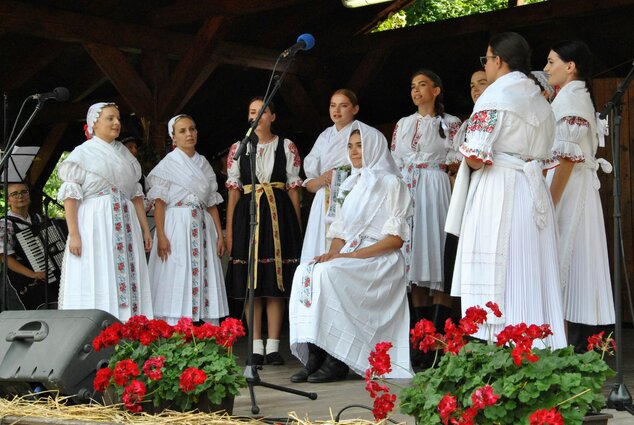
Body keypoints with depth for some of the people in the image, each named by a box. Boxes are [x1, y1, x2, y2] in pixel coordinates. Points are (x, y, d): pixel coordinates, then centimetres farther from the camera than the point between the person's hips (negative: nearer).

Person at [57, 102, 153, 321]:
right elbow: (71, 196, -5)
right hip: (95, 226, -5)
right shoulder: (82, 153, 2)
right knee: (96, 284, -8)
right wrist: (73, 234, -15)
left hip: (125, 228, 5)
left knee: (127, 281, 0)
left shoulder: (125, 155, 18)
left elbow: (136, 194, 19)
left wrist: (145, 228, 12)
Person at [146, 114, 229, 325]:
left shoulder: (204, 164, 16)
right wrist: (161, 236, -16)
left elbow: (212, 203, 16)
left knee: (205, 281, 2)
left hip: (202, 228, 5)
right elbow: (159, 202, -6)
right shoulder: (168, 163, 1)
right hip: (177, 228, -5)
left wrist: (220, 234, 8)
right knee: (177, 283, -8)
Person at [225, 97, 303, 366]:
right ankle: (256, 347, 7)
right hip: (248, 214, 1)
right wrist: (229, 229, 0)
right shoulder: (238, 148, 9)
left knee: (277, 284, -1)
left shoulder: (286, 147, 8)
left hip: (279, 215, -1)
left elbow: (293, 189, 6)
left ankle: (273, 346, 5)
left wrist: (296, 226, 0)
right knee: (251, 284, 1)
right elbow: (233, 191, 7)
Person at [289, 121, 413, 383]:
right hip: (349, 258, 6)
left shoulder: (391, 182, 2)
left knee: (328, 273, -32)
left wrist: (353, 255, -17)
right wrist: (333, 253, -4)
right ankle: (315, 358, -26)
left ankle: (336, 362, -29)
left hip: (379, 260, -6)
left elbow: (396, 238, -7)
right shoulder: (351, 185, 23)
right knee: (305, 271, -22)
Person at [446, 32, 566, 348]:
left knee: (494, 282, -5)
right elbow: (544, 154, 14)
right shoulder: (540, 100, 15)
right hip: (534, 193, 7)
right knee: (532, 279, 9)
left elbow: (475, 157, -14)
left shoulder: (494, 96, -8)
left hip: (496, 192, -7)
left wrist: (469, 159, 7)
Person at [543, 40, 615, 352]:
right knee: (578, 265, 8)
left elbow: (568, 158, -19)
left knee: (565, 265, -8)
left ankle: (575, 346, -7)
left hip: (567, 190, -10)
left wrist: (550, 201, -20)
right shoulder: (577, 98, 18)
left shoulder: (570, 99, -12)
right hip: (576, 190, 10)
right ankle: (582, 346, 11)